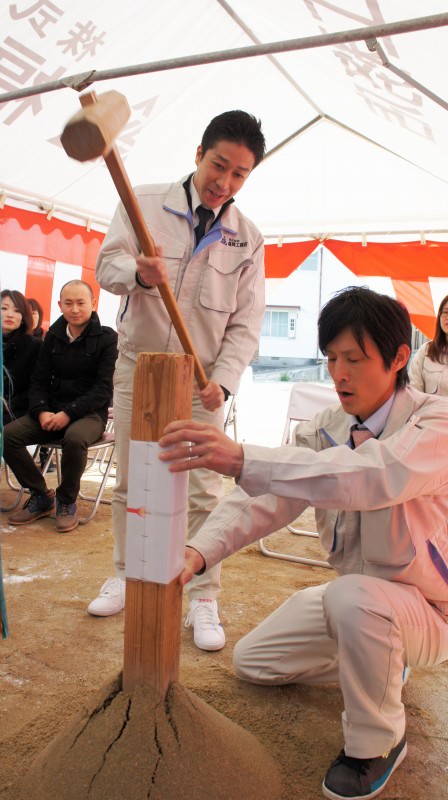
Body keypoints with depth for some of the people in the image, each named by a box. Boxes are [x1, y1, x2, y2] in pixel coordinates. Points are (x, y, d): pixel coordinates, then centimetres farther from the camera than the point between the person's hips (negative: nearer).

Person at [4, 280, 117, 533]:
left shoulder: (107, 338, -4)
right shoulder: (53, 336, 11)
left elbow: (104, 389, -11)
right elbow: (39, 380, 10)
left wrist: (69, 413, -20)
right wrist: (41, 411, -10)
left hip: (90, 413, -5)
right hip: (52, 410, 5)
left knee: (75, 438, -38)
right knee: (8, 434, -18)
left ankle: (67, 501, -10)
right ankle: (40, 496, 1)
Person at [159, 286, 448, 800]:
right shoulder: (328, 427, -5)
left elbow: (374, 474, -47)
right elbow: (267, 497, -16)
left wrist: (242, 459, -57)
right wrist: (200, 550, -34)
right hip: (354, 599, 7)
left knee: (353, 596, -39)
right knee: (251, 662, 13)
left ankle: (377, 743, -11)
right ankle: (378, 664, 26)